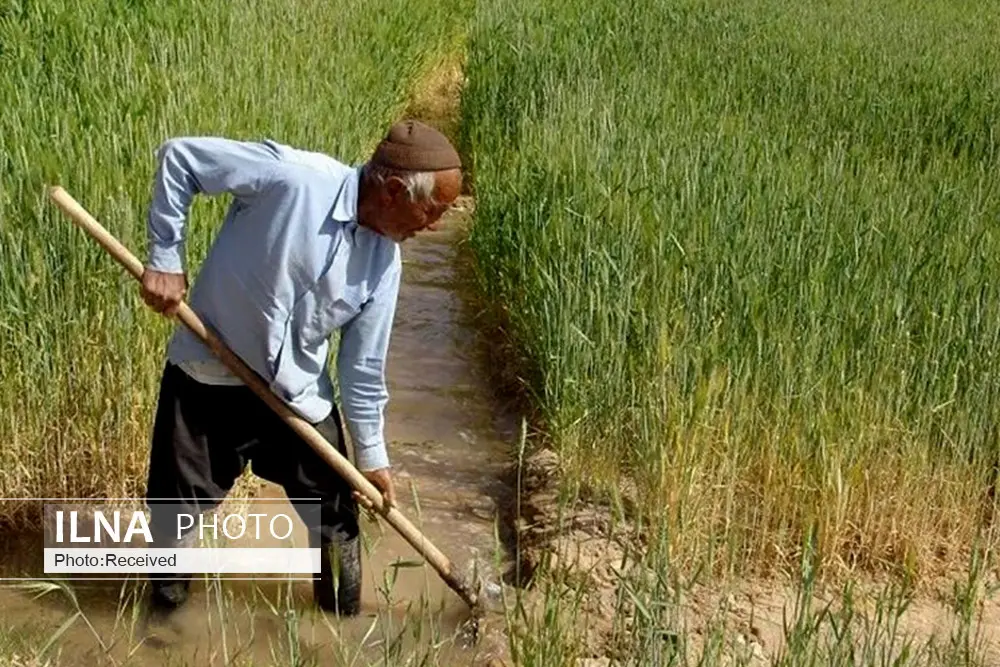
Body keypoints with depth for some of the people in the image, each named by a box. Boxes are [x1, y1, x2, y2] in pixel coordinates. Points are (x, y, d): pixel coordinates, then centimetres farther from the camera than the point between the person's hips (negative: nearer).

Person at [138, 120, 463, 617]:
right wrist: (166, 259, -19)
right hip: (208, 377, -4)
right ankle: (164, 608, 37)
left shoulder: (384, 262, -8)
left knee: (335, 516, 11)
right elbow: (179, 157, -18)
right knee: (174, 512, 10)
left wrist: (371, 453, 7)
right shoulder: (292, 176, -26)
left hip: (298, 395, 4)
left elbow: (364, 365, 1)